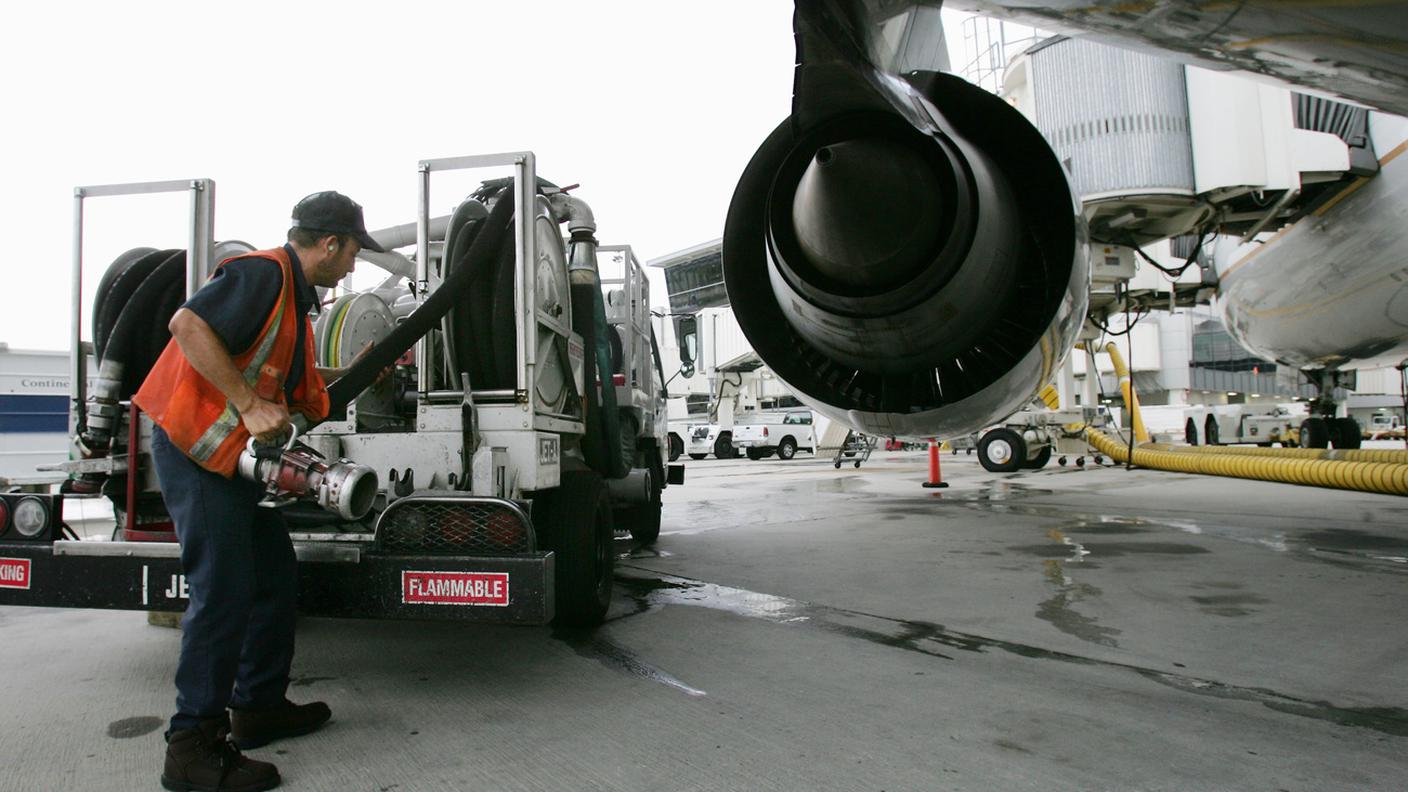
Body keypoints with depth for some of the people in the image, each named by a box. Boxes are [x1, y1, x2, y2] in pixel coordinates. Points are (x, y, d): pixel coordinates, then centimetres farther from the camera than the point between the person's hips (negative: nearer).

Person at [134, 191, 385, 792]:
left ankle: (259, 707, 26)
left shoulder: (296, 297, 18)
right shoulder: (263, 273, -14)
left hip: (239, 458, 10)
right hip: (195, 449, -10)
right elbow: (188, 324, -27)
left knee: (276, 579, 13)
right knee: (223, 594, -10)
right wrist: (249, 404, -27)